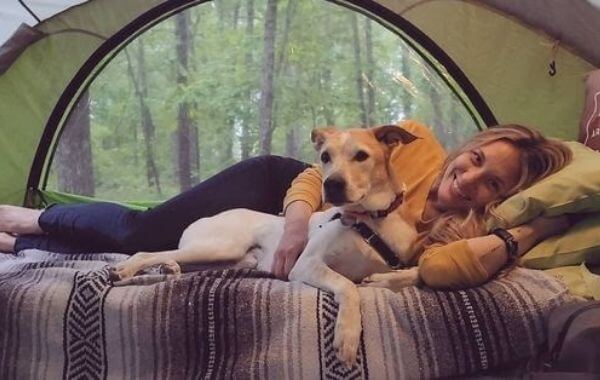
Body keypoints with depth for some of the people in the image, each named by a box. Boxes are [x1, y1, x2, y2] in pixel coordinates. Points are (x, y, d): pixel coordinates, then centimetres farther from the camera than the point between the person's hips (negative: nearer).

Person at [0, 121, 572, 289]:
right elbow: (317, 175, -14)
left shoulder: (458, 236, -14)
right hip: (276, 185, -1)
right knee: (141, 232, -12)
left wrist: (526, 234, -34)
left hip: (309, 265, 1)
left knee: (142, 246, -4)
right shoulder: (416, 144, -16)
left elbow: (441, 268, -38)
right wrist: (297, 221, -34)